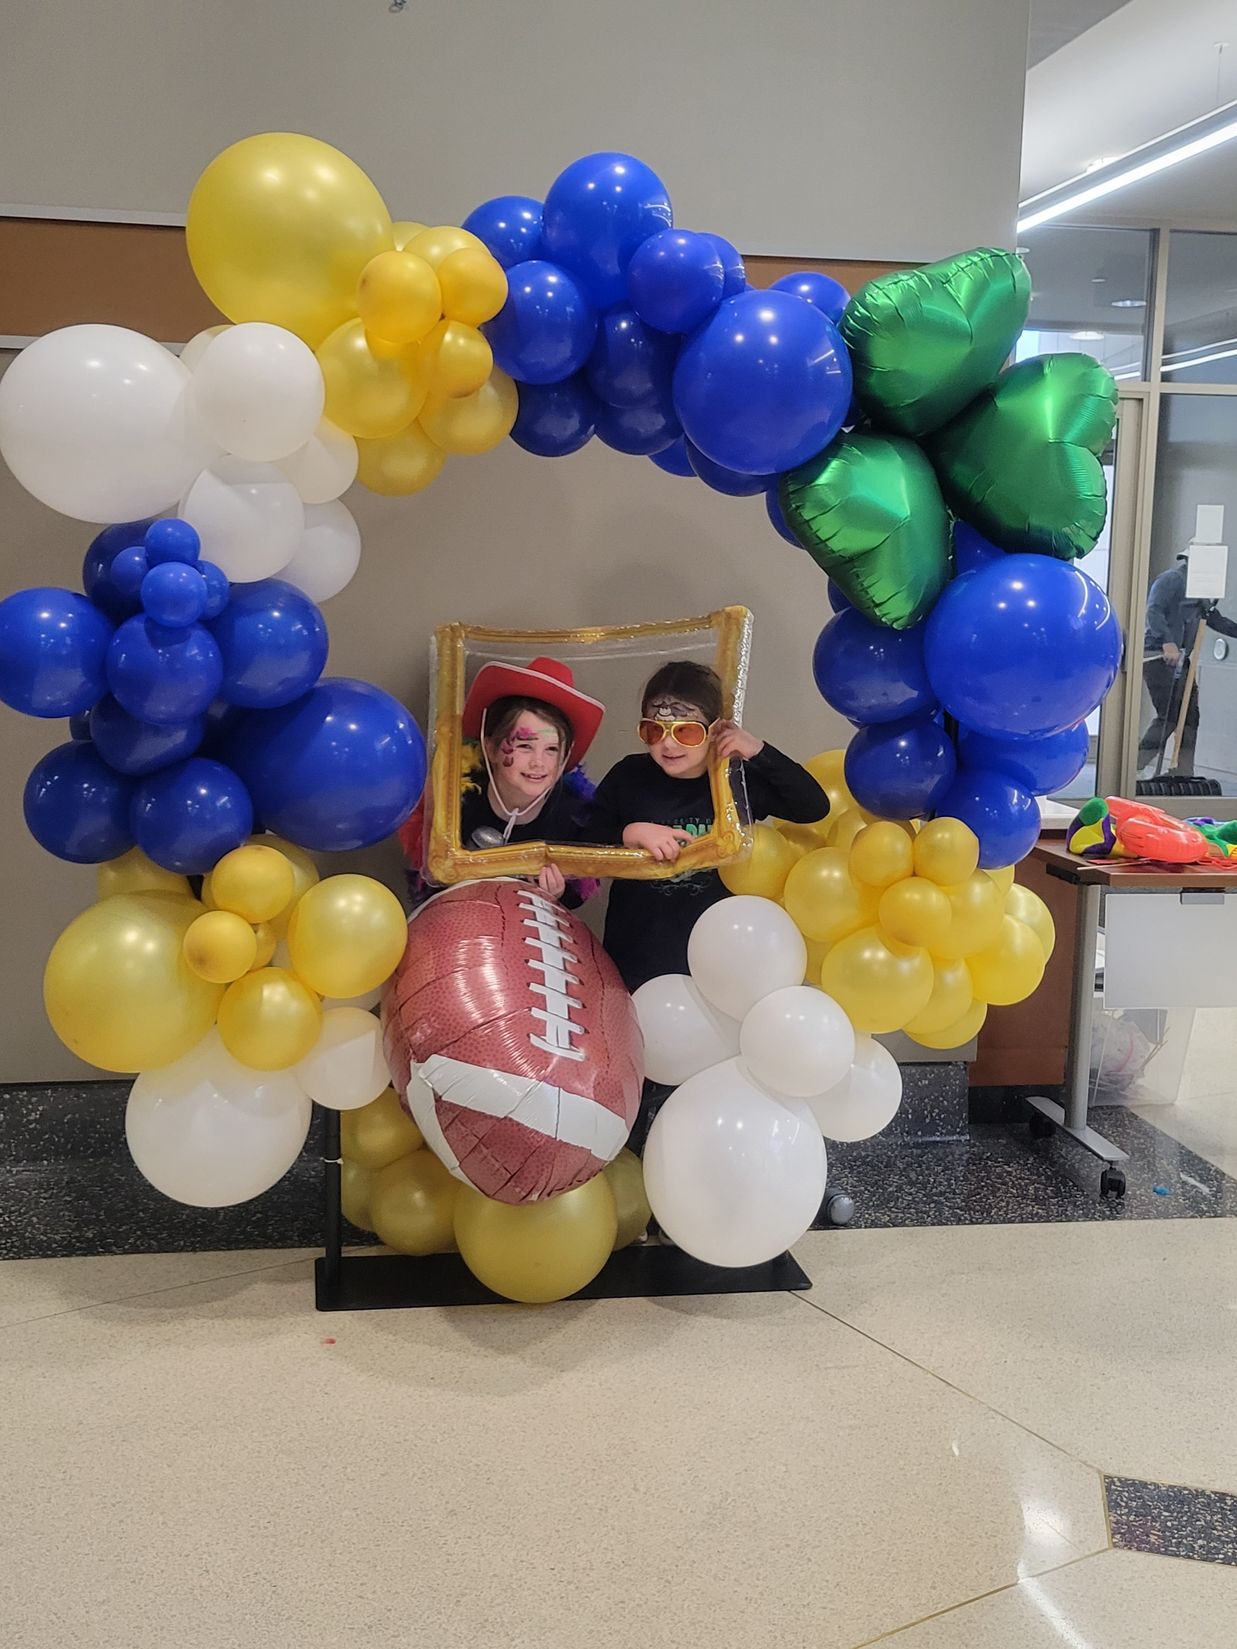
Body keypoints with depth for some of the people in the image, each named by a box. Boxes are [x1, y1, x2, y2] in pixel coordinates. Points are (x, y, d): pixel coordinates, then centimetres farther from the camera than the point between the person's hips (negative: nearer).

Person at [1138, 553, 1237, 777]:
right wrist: (1167, 642, -31)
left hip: (1179, 658, 10)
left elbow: (1213, 619, 29)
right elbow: (1154, 611, -21)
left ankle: (1183, 774, 11)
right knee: (1168, 716, -12)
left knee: (1189, 715, 7)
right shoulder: (1172, 579, -8)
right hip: (1157, 656, -10)